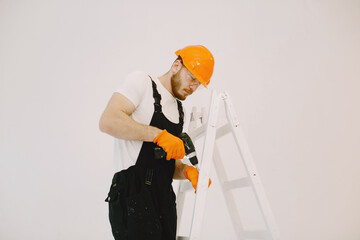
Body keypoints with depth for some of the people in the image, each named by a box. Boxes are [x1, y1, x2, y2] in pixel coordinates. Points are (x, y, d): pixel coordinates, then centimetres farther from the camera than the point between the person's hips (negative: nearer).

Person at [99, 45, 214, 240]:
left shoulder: (179, 110, 21)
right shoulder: (140, 82, 0)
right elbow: (108, 122, -17)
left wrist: (187, 171, 0)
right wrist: (159, 135, -18)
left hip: (164, 200, 8)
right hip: (133, 196, -7)